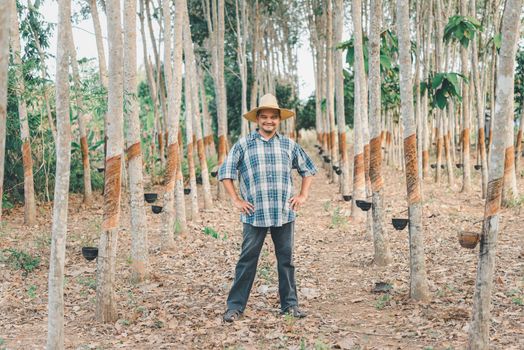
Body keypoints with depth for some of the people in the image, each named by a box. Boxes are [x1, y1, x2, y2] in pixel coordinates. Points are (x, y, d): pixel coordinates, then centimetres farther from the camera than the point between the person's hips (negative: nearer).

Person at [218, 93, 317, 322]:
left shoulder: (289, 145, 8)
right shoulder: (243, 145, 1)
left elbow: (308, 169, 20)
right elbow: (225, 172, 4)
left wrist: (303, 195, 10)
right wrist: (236, 200, -1)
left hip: (284, 213, 2)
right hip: (255, 214, -2)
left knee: (286, 260, 9)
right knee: (247, 260, 1)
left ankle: (290, 304, 20)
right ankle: (235, 306, 9)